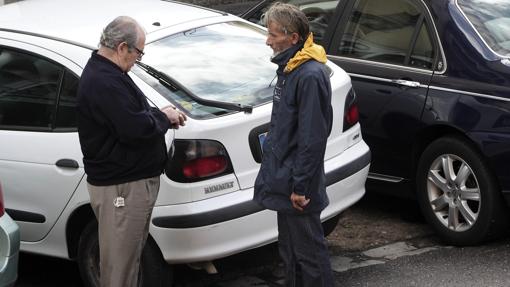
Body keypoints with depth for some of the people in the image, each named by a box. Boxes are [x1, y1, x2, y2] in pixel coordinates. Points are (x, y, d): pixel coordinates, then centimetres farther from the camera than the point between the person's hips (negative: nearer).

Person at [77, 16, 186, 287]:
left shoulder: (106, 73, 13)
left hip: (132, 179, 11)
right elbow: (135, 128, -28)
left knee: (131, 254, 20)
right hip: (120, 187, -11)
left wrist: (161, 115, 5)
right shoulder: (104, 82, -23)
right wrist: (164, 117, -10)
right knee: (120, 263, -3)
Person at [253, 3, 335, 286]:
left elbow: (312, 137, -23)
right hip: (284, 179, 10)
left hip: (298, 185, -10)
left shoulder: (310, 76, -21)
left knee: (309, 252, 0)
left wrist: (301, 186, -21)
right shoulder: (289, 69, 10)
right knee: (290, 251, 19)